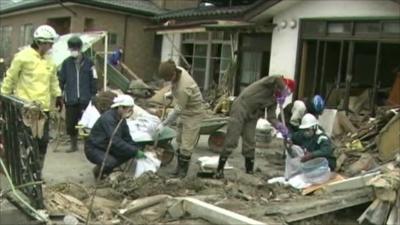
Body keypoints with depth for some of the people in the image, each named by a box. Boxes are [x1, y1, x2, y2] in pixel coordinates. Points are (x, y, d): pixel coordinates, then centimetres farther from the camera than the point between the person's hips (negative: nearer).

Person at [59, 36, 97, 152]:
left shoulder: (88, 62, 0)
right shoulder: (66, 63, 3)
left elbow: (93, 81, 2)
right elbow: (61, 80, 7)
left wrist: (93, 97, -1)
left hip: (85, 99, -2)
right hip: (70, 99, 2)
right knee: (70, 123, 7)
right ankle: (74, 145, 24)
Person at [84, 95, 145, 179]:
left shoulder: (121, 119, 1)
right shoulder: (108, 118, -27)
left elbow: (127, 139, 4)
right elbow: (115, 141, -34)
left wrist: (138, 148, -13)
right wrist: (135, 152, -33)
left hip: (108, 148, 9)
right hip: (94, 149, -9)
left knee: (129, 153, -10)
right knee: (111, 162, -33)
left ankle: (107, 170, 9)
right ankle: (98, 170, 1)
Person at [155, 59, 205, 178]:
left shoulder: (184, 87, -37)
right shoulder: (177, 70, -14)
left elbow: (178, 110, -28)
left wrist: (163, 124, -21)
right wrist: (171, 93, 17)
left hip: (193, 113, -9)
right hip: (184, 111, 9)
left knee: (186, 145, -3)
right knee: (180, 140, 16)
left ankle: (183, 170, 14)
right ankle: (179, 166, 29)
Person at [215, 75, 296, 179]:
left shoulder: (274, 100, 9)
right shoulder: (269, 83, -11)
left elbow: (271, 117, 0)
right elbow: (279, 78, -34)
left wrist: (280, 127, -15)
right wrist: (283, 93, -23)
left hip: (251, 117, 8)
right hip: (240, 109, -8)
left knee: (250, 145, 7)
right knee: (231, 142, -7)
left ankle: (249, 172, 16)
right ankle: (219, 169, 1)